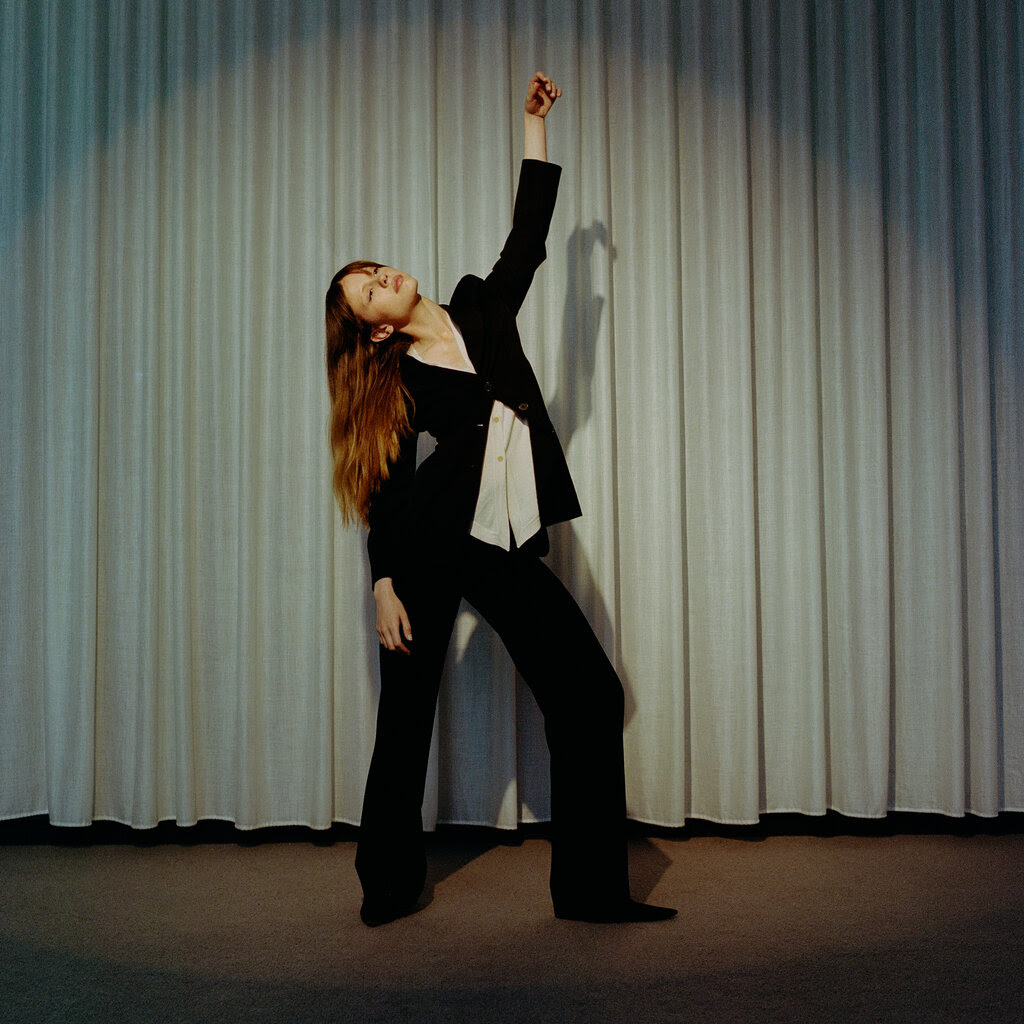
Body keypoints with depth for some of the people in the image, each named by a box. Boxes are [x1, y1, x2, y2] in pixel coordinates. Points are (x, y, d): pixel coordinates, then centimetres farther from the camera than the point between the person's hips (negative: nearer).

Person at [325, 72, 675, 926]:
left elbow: (529, 231, 14)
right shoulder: (392, 382, 3)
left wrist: (534, 123, 14)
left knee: (591, 695, -3)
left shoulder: (481, 310, 13)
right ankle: (389, 885, 24)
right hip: (430, 548, -3)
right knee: (406, 713, 4)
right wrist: (384, 584, -5)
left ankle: (593, 887, 7)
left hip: (510, 547, 3)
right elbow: (387, 487, 2)